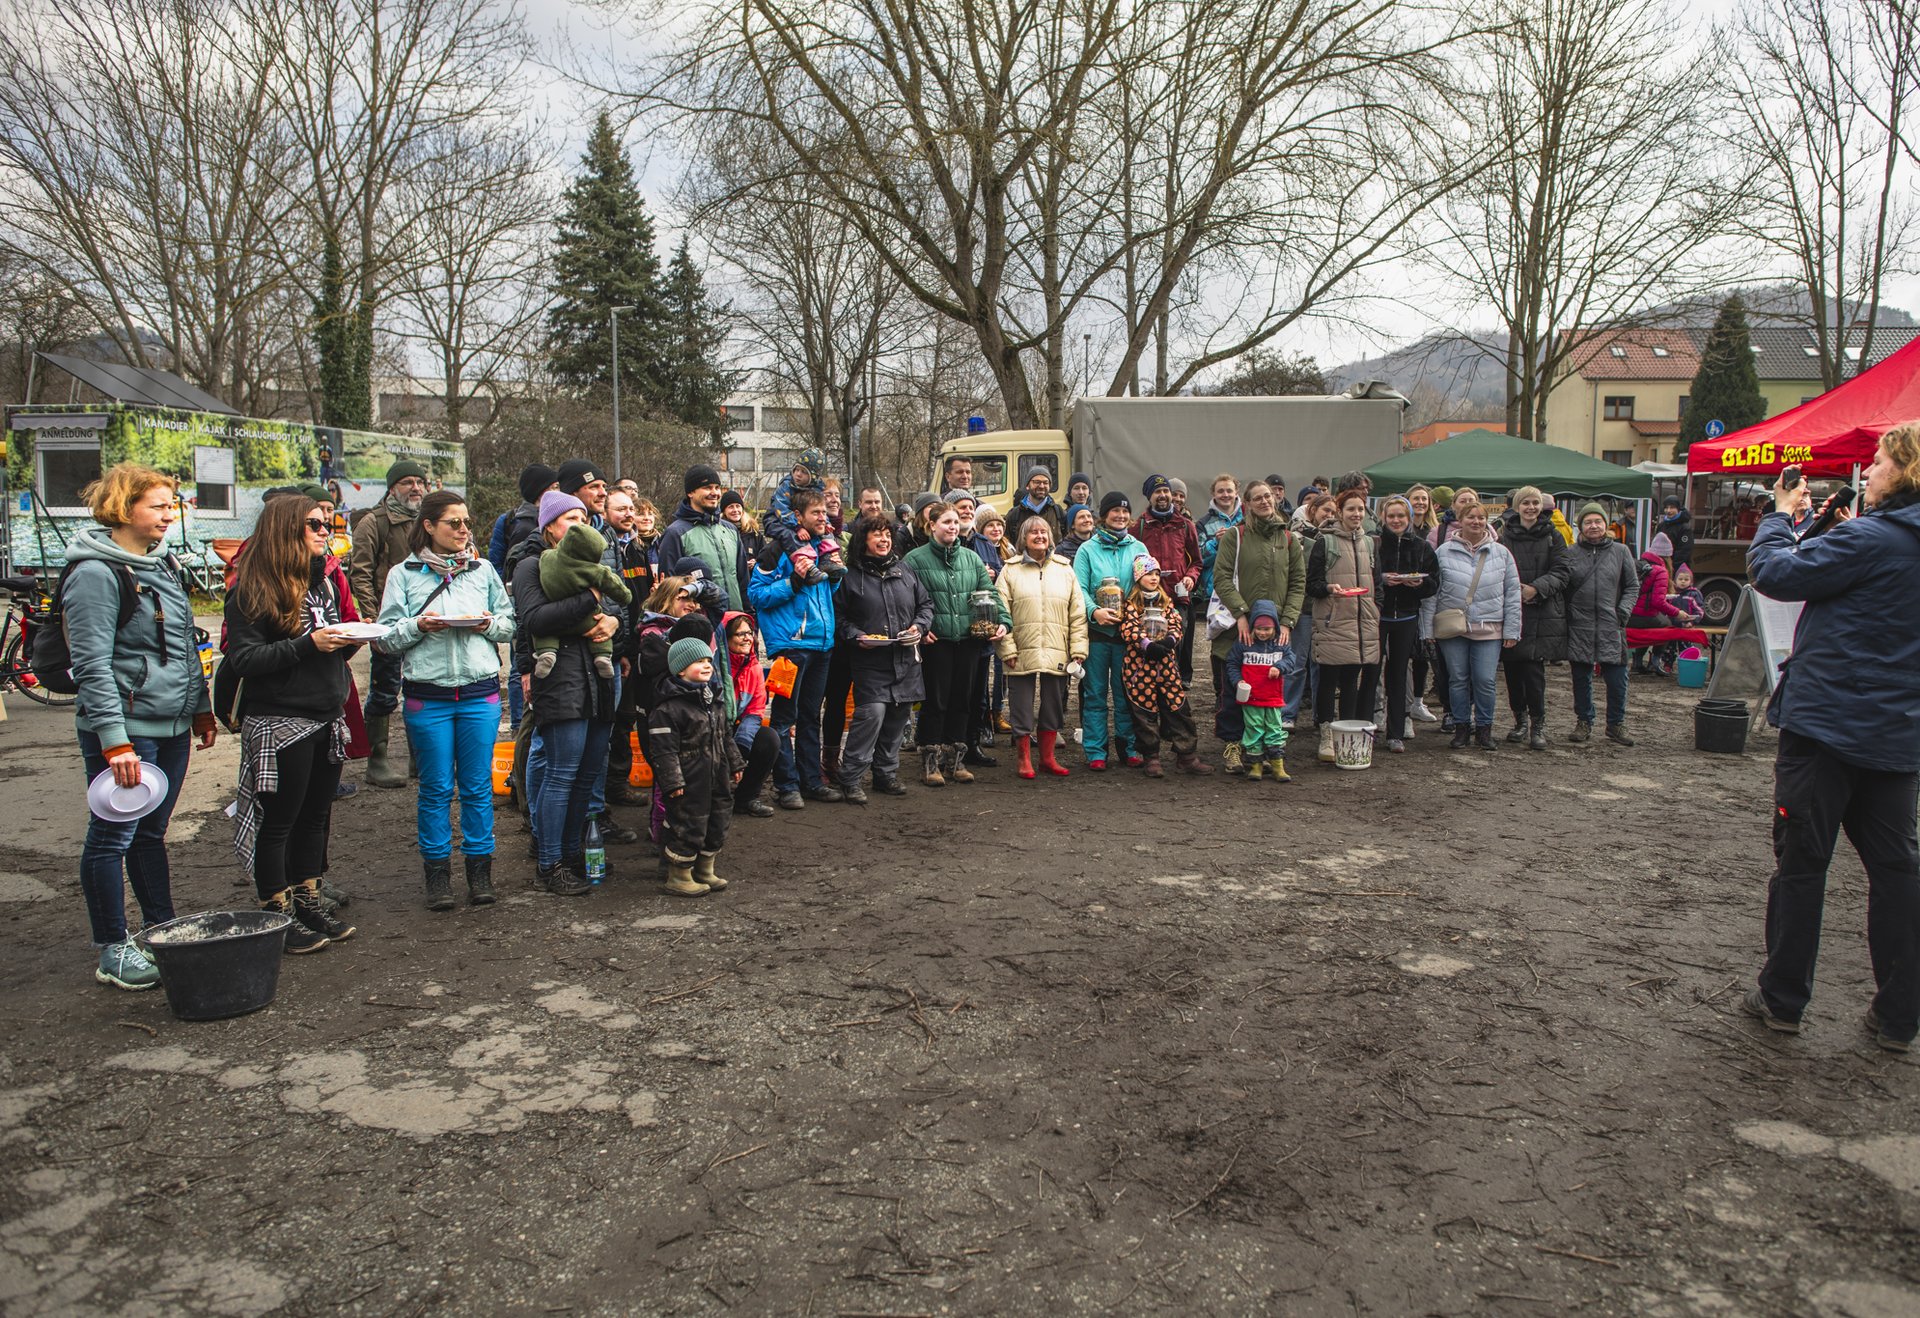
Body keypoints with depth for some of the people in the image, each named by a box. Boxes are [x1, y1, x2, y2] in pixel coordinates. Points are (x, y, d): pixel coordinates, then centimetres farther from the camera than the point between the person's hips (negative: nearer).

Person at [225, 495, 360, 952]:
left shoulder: (322, 580, 14)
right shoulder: (253, 589, -11)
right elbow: (242, 660, -17)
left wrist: (351, 639, 0)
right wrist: (307, 645, -24)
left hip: (328, 720, 8)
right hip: (278, 723, -8)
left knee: (315, 816, 15)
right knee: (278, 821, 2)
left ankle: (309, 905, 25)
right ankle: (278, 918, 11)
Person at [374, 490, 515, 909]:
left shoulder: (483, 570, 9)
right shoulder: (404, 575, 3)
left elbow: (510, 623, 12)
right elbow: (386, 638, 1)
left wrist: (488, 625, -8)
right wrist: (418, 626, -17)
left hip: (480, 693, 1)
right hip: (427, 696, -1)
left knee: (478, 786, 6)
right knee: (436, 788, 5)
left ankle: (480, 869, 16)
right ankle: (437, 872, 16)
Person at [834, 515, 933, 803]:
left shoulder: (905, 572, 13)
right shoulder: (851, 576, 2)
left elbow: (926, 604, 18)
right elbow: (841, 617, 4)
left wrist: (919, 626, 0)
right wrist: (857, 635, -13)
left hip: (906, 660, 5)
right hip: (871, 662, -5)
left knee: (897, 718, 9)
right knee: (872, 713, -17)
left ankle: (886, 774, 24)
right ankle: (850, 778, -8)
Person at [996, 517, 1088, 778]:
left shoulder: (1064, 569, 10)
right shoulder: (1011, 570, 2)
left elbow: (1077, 612, 8)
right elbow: (1001, 612, -3)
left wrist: (1079, 648, 0)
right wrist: (1007, 648, -11)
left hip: (1057, 653, 3)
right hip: (1022, 652, -2)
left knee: (1053, 706, 10)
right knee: (1022, 707, 3)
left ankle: (1047, 756, 23)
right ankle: (1025, 759, 15)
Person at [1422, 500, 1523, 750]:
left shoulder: (1501, 553, 6)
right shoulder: (1444, 552, 2)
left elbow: (1512, 593, 7)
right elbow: (1431, 592, 3)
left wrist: (1512, 630, 2)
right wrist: (1427, 628, -2)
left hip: (1489, 629, 0)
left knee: (1485, 681, -1)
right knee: (1458, 679, 6)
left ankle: (1484, 728, 15)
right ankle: (1461, 727, 19)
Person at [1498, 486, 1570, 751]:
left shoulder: (1553, 537, 5)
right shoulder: (1505, 537, 8)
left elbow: (1562, 571, -1)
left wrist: (1537, 588, -15)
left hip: (1542, 614, -2)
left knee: (1533, 669, -10)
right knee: (1512, 669, 5)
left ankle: (1538, 725, 1)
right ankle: (1520, 720, 21)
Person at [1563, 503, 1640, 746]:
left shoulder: (1620, 552, 7)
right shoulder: (1571, 553, 4)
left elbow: (1632, 586, 10)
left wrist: (1623, 611, -3)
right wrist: (1565, 616, -5)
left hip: (1611, 627, 0)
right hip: (1579, 626, 0)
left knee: (1616, 678, 0)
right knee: (1581, 678, 8)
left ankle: (1616, 724, 15)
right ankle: (1584, 723, 21)